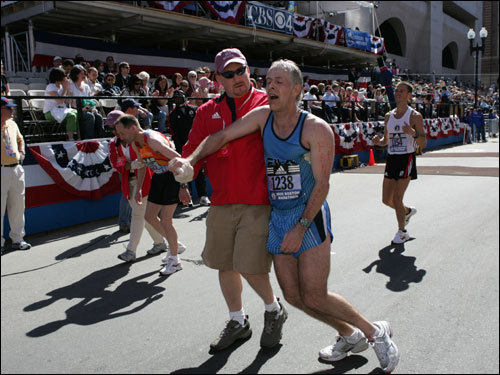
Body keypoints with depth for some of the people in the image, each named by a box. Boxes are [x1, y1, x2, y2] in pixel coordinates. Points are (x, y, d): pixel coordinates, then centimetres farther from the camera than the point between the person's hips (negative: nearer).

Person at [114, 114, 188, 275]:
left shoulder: (153, 140, -28)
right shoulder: (135, 143, 0)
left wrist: (183, 186, -27)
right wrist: (138, 188, 17)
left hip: (173, 176, -9)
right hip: (159, 177, 9)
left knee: (165, 220, -8)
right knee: (149, 216, 11)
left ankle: (174, 260, 10)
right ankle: (176, 245, 30)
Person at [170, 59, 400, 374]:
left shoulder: (316, 129, -13)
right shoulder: (263, 116, 3)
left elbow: (322, 184, -14)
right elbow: (221, 137, 6)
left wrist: (301, 227, -19)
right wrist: (190, 160, -8)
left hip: (310, 217, -6)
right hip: (278, 217, 6)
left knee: (314, 297, -7)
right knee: (293, 296, 8)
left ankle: (375, 332, 18)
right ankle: (350, 336, 30)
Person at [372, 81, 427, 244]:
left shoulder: (415, 116, -6)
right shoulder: (389, 115, 10)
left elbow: (423, 144, -8)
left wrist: (413, 133, -28)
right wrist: (378, 141, -4)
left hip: (406, 159, -6)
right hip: (391, 158, 6)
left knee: (397, 199, -9)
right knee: (387, 200, 8)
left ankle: (402, 232, 13)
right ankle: (408, 211, 40)